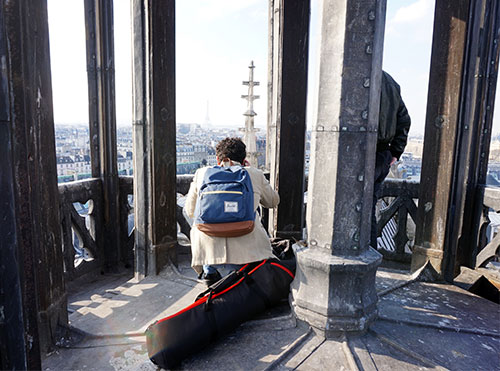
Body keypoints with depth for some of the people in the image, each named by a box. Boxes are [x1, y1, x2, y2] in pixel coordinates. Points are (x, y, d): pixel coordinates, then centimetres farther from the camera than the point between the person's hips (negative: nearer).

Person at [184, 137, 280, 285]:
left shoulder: (202, 173, 9)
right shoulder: (256, 174, 7)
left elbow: (190, 211, 19)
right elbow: (273, 201, 25)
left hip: (208, 250, 1)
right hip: (246, 251, 0)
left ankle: (209, 272, 22)